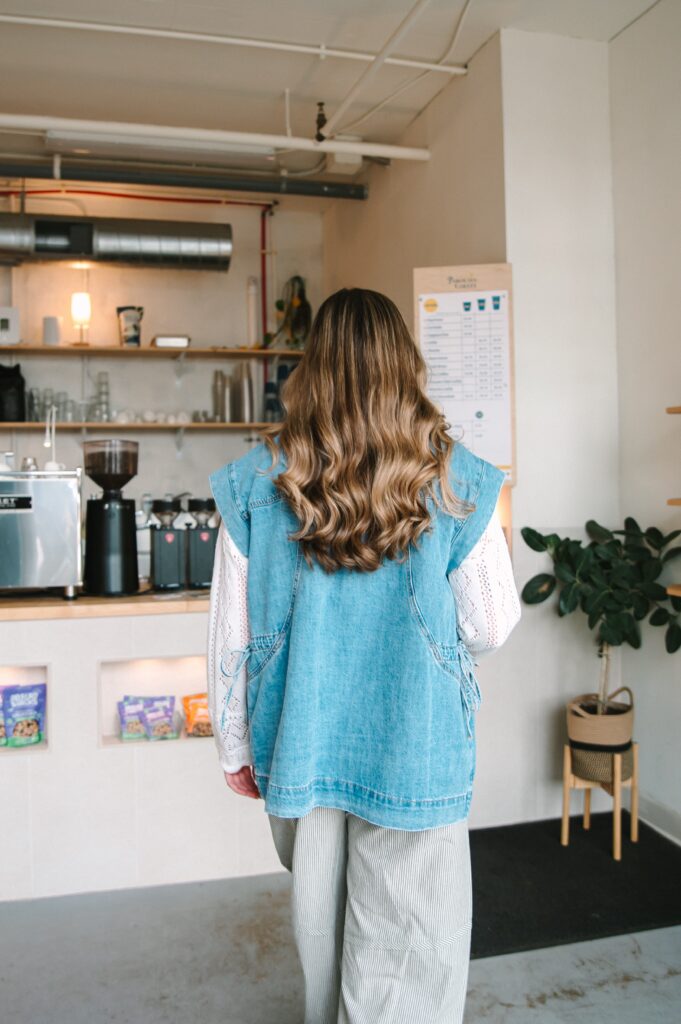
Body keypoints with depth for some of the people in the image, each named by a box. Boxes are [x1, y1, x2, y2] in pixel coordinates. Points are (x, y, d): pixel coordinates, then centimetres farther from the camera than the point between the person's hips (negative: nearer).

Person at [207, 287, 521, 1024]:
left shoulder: (256, 483, -8)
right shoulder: (454, 482, -11)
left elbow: (229, 637, -3)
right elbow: (491, 630, -5)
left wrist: (234, 750, 10)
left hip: (300, 750, 3)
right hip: (413, 755, -2)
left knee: (320, 932, 24)